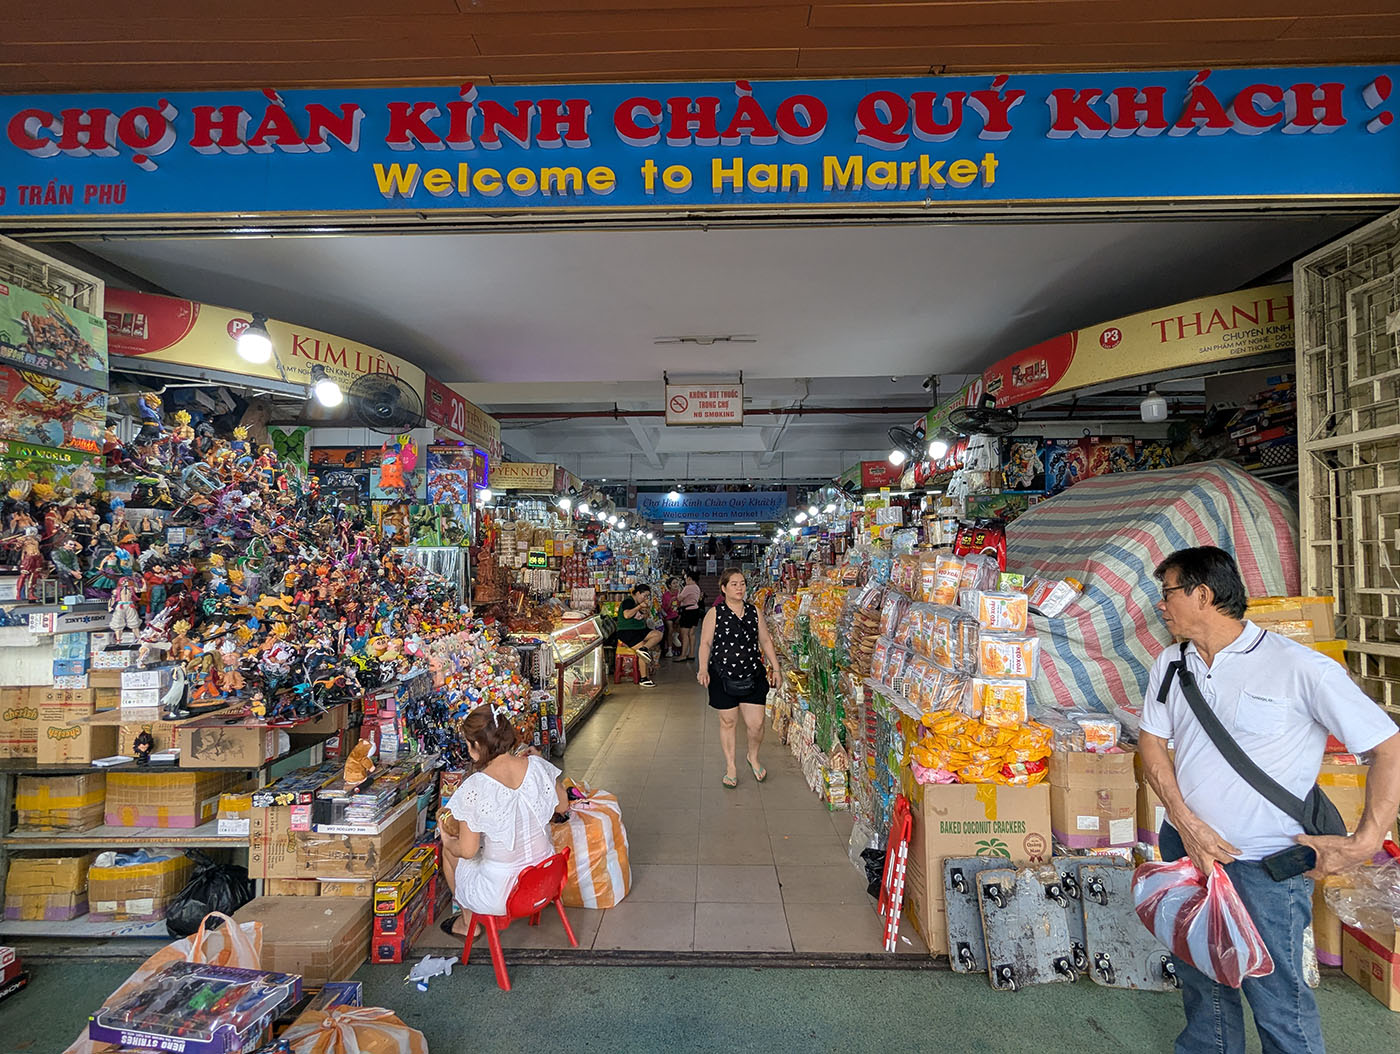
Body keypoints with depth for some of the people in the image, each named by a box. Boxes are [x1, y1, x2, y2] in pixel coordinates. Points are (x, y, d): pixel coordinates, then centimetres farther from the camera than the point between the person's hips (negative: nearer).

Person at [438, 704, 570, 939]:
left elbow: (467, 851, -16)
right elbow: (562, 807, 4)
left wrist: (448, 841, 6)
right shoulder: (538, 766, -12)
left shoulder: (474, 788, -24)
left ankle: (468, 922, 40)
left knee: (449, 851, 24)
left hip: (501, 895, -4)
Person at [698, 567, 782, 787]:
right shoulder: (714, 613, -3)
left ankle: (753, 757, 31)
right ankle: (730, 766, 26)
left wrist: (775, 668, 9)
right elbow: (705, 643, -6)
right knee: (728, 722, 8)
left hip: (752, 676, 2)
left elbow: (765, 641, 12)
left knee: (756, 724, 1)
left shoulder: (755, 612, 6)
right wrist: (703, 669, -19)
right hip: (723, 677, -2)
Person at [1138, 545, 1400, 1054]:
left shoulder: (1303, 668, -17)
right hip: (1185, 845, 6)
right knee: (1199, 976, 23)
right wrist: (1187, 824, -9)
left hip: (1264, 865, -5)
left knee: (1276, 997, 8)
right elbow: (1152, 742, 2)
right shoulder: (1171, 663, -1)